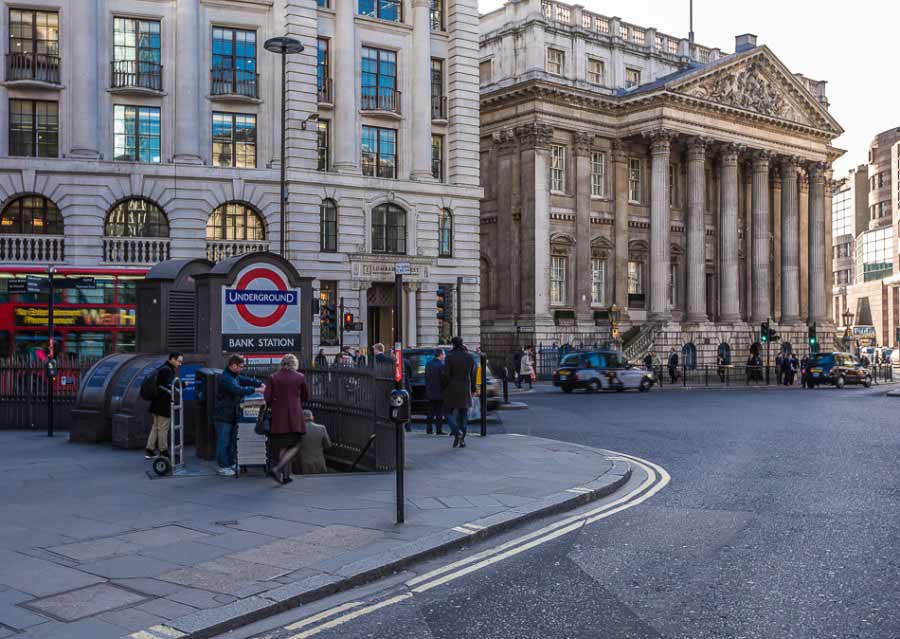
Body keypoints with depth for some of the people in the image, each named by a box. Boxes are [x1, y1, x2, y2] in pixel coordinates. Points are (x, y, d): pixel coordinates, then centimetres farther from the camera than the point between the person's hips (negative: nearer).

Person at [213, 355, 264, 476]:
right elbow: (238, 390, -31)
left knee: (231, 440, 16)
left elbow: (247, 380, 14)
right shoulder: (225, 378, -21)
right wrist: (256, 389, -28)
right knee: (223, 441, -4)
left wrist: (261, 384, -3)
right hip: (223, 416, -10)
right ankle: (223, 467, 1)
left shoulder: (235, 376, 12)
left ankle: (231, 463, 25)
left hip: (232, 415, 10)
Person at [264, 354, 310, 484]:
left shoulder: (273, 377, 1)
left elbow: (267, 397, -5)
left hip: (278, 415, 3)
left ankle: (285, 475, 13)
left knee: (282, 447, 13)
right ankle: (277, 469, -15)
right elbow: (306, 397, 8)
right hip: (295, 416, -3)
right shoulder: (300, 377, -1)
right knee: (294, 446, 3)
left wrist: (273, 405, 14)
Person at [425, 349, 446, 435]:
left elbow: (426, 378, 10)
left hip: (430, 392, 6)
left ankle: (428, 429, 12)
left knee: (431, 412, 12)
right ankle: (439, 429, -1)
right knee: (439, 412, -1)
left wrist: (427, 390, 16)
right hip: (440, 392, -6)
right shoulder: (441, 365, -14)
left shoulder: (428, 364, 6)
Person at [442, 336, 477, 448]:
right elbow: (473, 375, 8)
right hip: (465, 391, 4)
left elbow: (445, 374, -12)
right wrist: (473, 389, 16)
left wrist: (444, 386, 5)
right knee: (464, 415, 10)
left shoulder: (450, 357, -10)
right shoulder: (470, 357, 3)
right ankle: (462, 439, 10)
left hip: (452, 390, -4)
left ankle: (457, 432, -15)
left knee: (450, 412, 7)